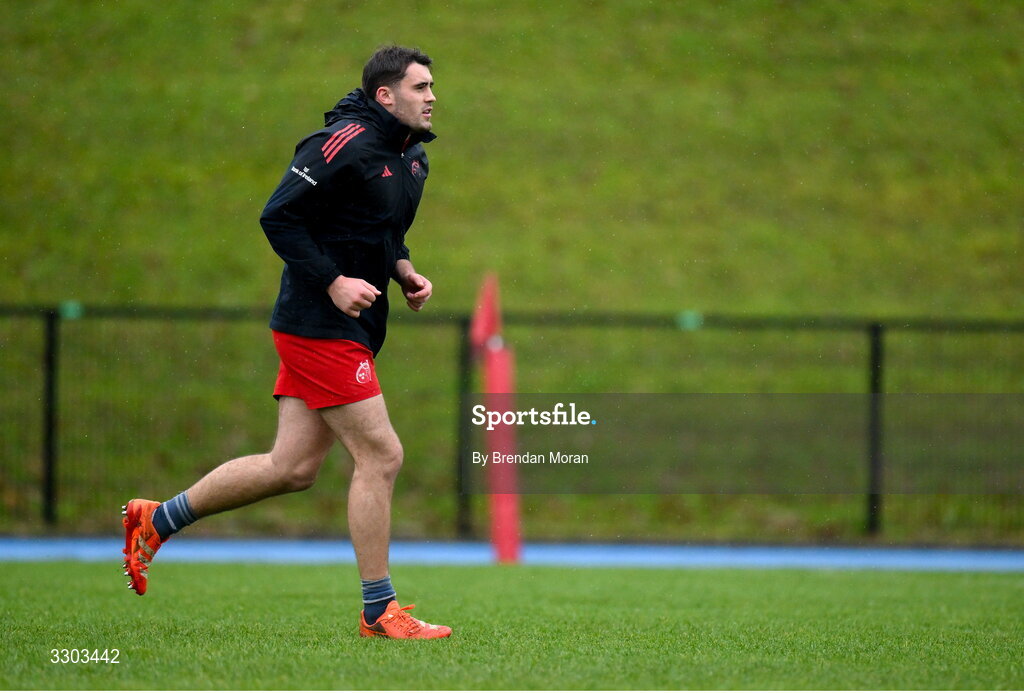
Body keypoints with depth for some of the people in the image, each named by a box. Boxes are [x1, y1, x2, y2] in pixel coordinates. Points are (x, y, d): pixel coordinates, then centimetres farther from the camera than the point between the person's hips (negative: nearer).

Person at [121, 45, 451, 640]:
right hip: (319, 325, -10)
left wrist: (406, 272, 8)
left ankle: (157, 520, 23)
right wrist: (334, 282, -22)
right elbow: (279, 217, -18)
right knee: (381, 457, -9)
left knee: (292, 468, 9)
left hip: (350, 329, 10)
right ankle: (379, 612, -1)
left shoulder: (413, 159, 13)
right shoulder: (345, 143, -16)